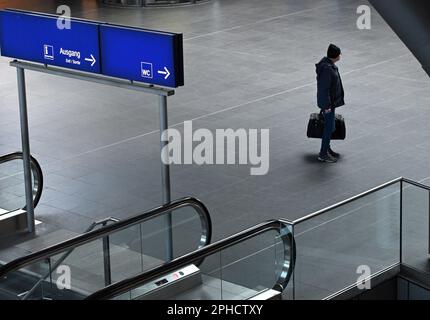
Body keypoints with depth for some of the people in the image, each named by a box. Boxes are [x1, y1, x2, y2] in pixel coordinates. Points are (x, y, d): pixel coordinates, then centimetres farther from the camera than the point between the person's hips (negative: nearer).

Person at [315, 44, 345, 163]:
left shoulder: (330, 65, 5)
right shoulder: (326, 68, -27)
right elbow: (323, 88, -25)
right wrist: (326, 106, -21)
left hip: (331, 101, 10)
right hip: (328, 103, -10)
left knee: (330, 126, 20)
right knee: (329, 127, -2)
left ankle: (327, 149, 34)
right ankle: (323, 154, 6)